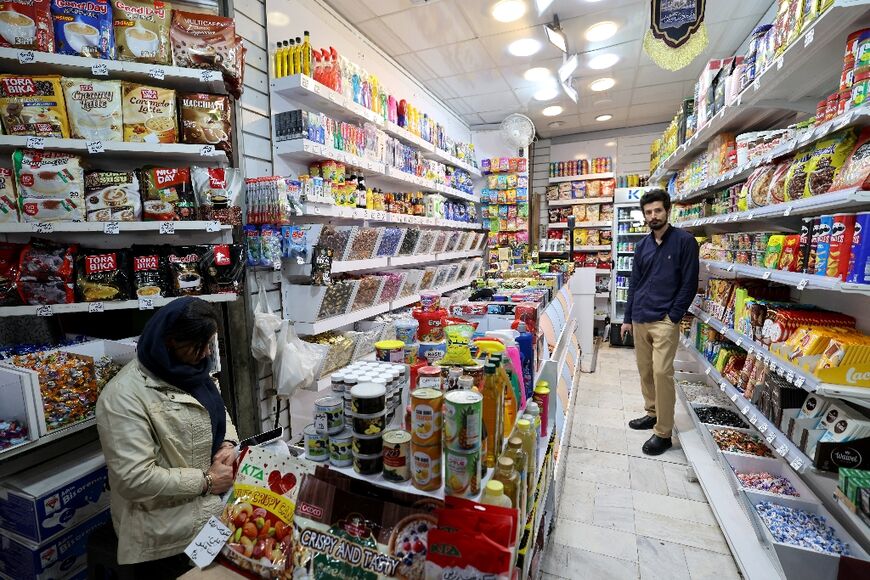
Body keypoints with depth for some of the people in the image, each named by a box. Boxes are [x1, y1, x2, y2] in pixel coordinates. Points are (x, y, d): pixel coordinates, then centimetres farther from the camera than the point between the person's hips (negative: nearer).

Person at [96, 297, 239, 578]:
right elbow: (135, 479, -26)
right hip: (169, 537, -7)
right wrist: (206, 481, -20)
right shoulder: (124, 396, -24)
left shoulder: (194, 370, 1)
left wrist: (228, 444, -6)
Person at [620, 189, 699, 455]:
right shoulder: (642, 246, 12)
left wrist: (673, 317, -10)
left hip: (665, 321, -5)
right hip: (639, 320, 6)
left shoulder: (684, 241, -4)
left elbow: (689, 283, -6)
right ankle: (652, 413, 29)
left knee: (662, 373, -8)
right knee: (645, 371, 13)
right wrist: (628, 319, 13)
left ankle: (663, 433, 3)